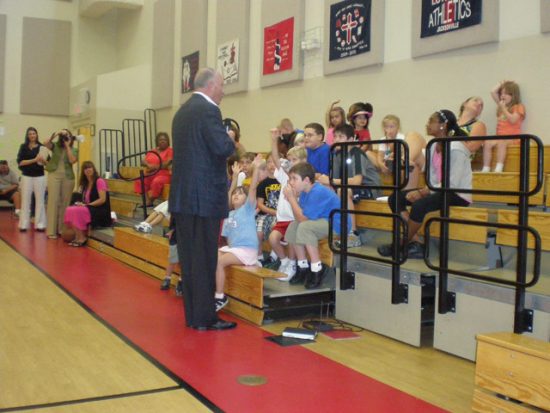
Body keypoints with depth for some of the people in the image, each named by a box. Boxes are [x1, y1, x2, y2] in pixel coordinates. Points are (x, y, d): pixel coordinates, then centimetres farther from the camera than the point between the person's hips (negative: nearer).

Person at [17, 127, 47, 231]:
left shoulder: (42, 147, 4)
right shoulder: (23, 147, 3)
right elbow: (20, 162, -6)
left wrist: (43, 160, -18)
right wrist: (34, 160, -15)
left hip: (39, 177, 0)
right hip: (26, 176, 0)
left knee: (40, 200, 1)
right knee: (25, 200, 1)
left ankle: (40, 224, 5)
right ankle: (24, 224, 5)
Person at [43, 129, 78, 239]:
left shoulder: (74, 149, 7)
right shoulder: (55, 146, 4)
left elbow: (72, 160, -11)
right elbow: (46, 143, -15)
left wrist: (68, 146, -8)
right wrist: (56, 133, -16)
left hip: (67, 177, 2)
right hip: (54, 175, -2)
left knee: (65, 203, 4)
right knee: (53, 202, -5)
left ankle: (62, 229, 11)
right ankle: (51, 231, -6)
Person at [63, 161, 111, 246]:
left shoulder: (99, 181, -6)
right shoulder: (84, 184, 16)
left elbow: (102, 199, -16)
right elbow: (85, 200, 19)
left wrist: (86, 205, -17)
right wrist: (80, 203, -5)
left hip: (101, 212, -7)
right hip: (89, 210, 7)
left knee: (76, 211, -27)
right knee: (69, 210, -15)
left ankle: (82, 238, -16)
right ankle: (77, 236, -12)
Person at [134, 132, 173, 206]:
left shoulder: (170, 150, 2)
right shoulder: (152, 151, 20)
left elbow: (167, 164, -11)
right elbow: (143, 162, 12)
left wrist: (154, 167, -10)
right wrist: (148, 165, -10)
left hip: (163, 175, -5)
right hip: (150, 175, 6)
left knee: (157, 182, -38)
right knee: (139, 180, -23)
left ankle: (150, 202, -24)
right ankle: (147, 200, -28)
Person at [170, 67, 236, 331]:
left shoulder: (182, 111, 16)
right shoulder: (208, 110, -12)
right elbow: (223, 148, -21)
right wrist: (231, 141, 0)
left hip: (182, 195, 9)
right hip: (204, 196, -8)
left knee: (188, 257, 11)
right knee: (205, 259, -2)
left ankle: (192, 315, 19)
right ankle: (205, 317, 4)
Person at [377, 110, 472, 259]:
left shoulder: (456, 149, -16)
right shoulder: (433, 147, 7)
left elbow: (452, 184, -23)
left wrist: (422, 192, -24)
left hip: (457, 195, -9)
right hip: (437, 190, 9)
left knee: (419, 205, -33)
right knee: (395, 198, -3)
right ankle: (414, 243, -12)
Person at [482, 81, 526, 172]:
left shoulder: (518, 107, 1)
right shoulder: (501, 105, 21)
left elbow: (513, 120, -15)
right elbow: (493, 92, 19)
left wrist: (504, 109, -11)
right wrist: (502, 84, 20)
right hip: (500, 137, 6)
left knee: (501, 143, -37)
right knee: (487, 143, -23)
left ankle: (498, 168, -43)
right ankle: (486, 168, -29)